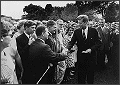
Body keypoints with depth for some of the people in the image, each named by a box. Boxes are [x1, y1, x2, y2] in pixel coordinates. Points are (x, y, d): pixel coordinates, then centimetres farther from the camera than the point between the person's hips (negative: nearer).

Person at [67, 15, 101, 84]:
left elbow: (98, 43, -2)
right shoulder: (77, 32, 0)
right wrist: (68, 49, -23)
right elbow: (72, 42, -5)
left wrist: (91, 49, -16)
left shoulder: (93, 31, -3)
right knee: (81, 76, 9)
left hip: (91, 57, -1)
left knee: (90, 75, 13)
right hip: (80, 57, 1)